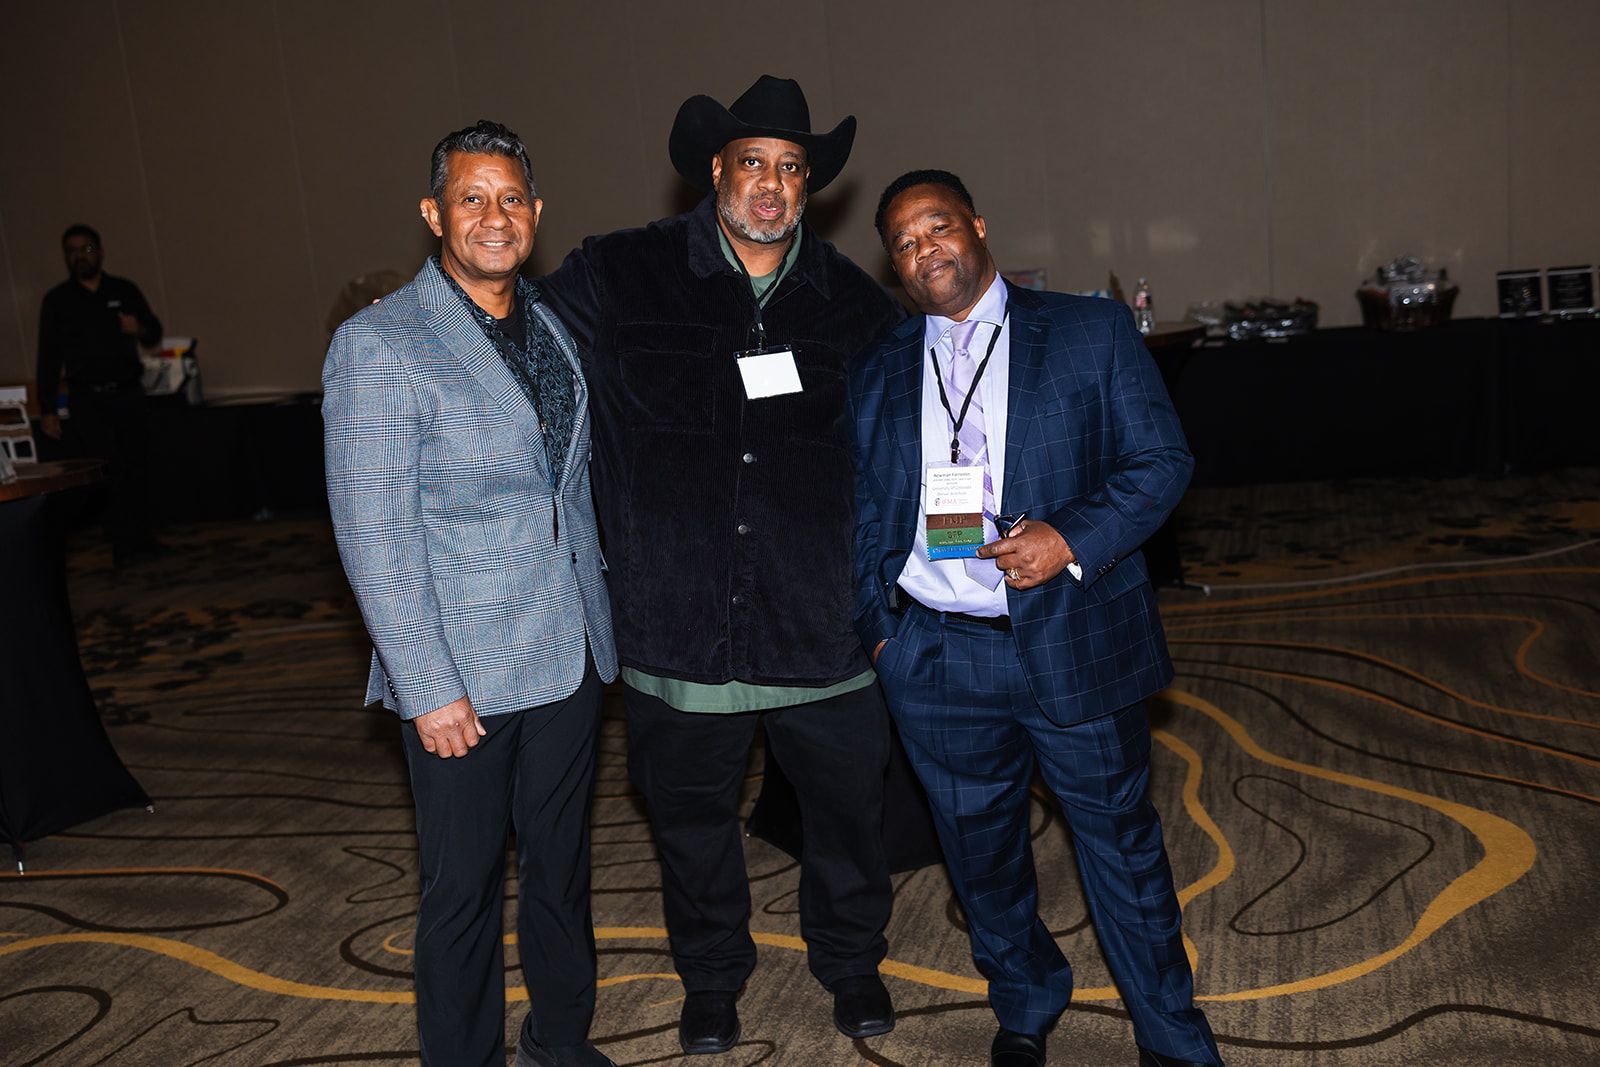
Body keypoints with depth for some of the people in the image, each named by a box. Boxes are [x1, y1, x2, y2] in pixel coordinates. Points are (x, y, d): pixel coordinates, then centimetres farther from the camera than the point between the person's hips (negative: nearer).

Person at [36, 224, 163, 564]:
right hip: (88, 400, -2)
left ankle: (140, 536, 16)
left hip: (129, 395, 2)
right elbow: (48, 358, 2)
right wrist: (47, 411, -3)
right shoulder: (57, 300, 3)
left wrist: (140, 328, -8)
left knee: (137, 467, 4)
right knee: (110, 467, -10)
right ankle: (120, 542, -3)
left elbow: (155, 333, 17)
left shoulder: (125, 290, 8)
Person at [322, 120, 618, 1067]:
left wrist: (599, 608, 12)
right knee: (465, 890, 8)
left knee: (562, 862, 19)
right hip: (463, 673, -6)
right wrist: (429, 688, -17)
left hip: (571, 654, 6)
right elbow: (374, 535, -15)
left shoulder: (554, 327, 8)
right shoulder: (378, 346, -12)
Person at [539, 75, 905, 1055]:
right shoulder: (614, 279, -3)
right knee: (692, 816, 17)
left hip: (824, 628, 1)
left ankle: (850, 961, 43)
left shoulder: (855, 304, 3)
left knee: (848, 807, 15)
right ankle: (711, 979, 43)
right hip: (682, 625, -1)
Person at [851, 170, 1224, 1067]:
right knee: (982, 856, 16)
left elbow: (1164, 459, -2)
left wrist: (1073, 537, -16)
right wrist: (878, 624, 6)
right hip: (939, 658, 3)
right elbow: (867, 511, 13)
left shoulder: (1092, 332, 2)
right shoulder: (878, 373, 9)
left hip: (1076, 646, -2)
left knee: (1121, 845, 9)